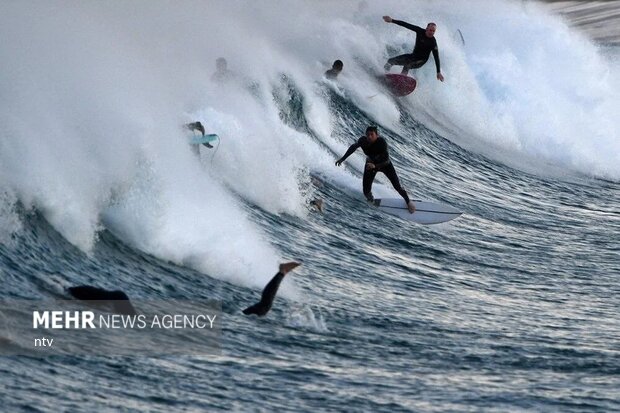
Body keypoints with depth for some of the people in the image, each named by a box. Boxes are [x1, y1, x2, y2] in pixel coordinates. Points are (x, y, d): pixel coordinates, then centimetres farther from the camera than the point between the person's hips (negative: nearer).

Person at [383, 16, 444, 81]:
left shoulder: (433, 43, -24)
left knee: (407, 65, -32)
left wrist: (439, 72, -31)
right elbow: (406, 25, -10)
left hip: (421, 61, -6)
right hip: (413, 55, 6)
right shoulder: (420, 31, -14)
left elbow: (436, 58, -25)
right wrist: (392, 20, -11)